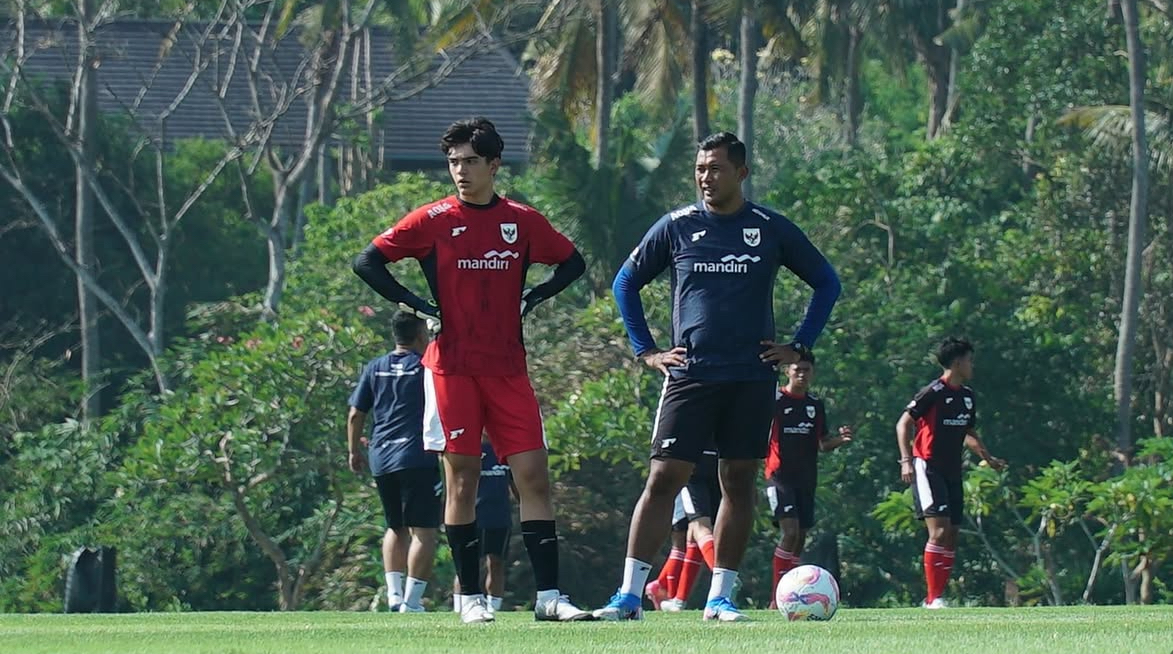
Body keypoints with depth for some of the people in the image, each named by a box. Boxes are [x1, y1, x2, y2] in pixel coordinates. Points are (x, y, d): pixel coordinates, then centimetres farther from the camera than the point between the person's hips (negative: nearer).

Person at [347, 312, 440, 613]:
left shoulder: (374, 369, 10)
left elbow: (356, 415, 10)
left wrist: (354, 451, 21)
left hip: (381, 460, 5)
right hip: (419, 458, -5)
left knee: (395, 528, 18)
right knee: (423, 531, -5)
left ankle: (393, 593, 5)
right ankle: (412, 600, -14)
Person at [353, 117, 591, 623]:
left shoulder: (522, 221, 6)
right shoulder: (433, 220, 0)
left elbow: (573, 263, 19)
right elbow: (367, 262, 1)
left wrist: (531, 299, 5)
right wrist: (417, 306, -4)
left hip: (508, 368, 2)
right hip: (452, 367, -2)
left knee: (534, 475, -3)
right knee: (462, 478, -1)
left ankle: (549, 595, -2)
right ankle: (470, 596, 4)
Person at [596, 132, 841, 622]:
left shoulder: (771, 230, 3)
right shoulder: (676, 227, 4)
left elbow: (827, 283, 13)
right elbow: (626, 283, 14)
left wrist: (799, 347, 6)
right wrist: (645, 351, 6)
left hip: (752, 380, 1)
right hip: (689, 376, -1)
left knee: (739, 484, 3)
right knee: (663, 479, -8)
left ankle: (720, 597, 10)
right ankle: (629, 596, -9)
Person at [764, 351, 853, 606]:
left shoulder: (816, 405, 13)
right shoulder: (775, 401, -4)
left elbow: (822, 444, 18)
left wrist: (841, 440, -2)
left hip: (807, 478, 6)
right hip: (780, 476, -6)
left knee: (800, 537, 8)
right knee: (790, 531, -19)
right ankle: (776, 598, -19)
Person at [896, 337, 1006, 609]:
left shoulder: (967, 396, 14)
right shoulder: (933, 393, -11)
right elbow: (903, 424, -12)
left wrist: (988, 458, 19)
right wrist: (906, 461, -22)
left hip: (952, 472, 8)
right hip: (928, 467, -8)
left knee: (952, 536, 6)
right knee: (939, 531, -18)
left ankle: (937, 598, 11)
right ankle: (933, 598, -18)